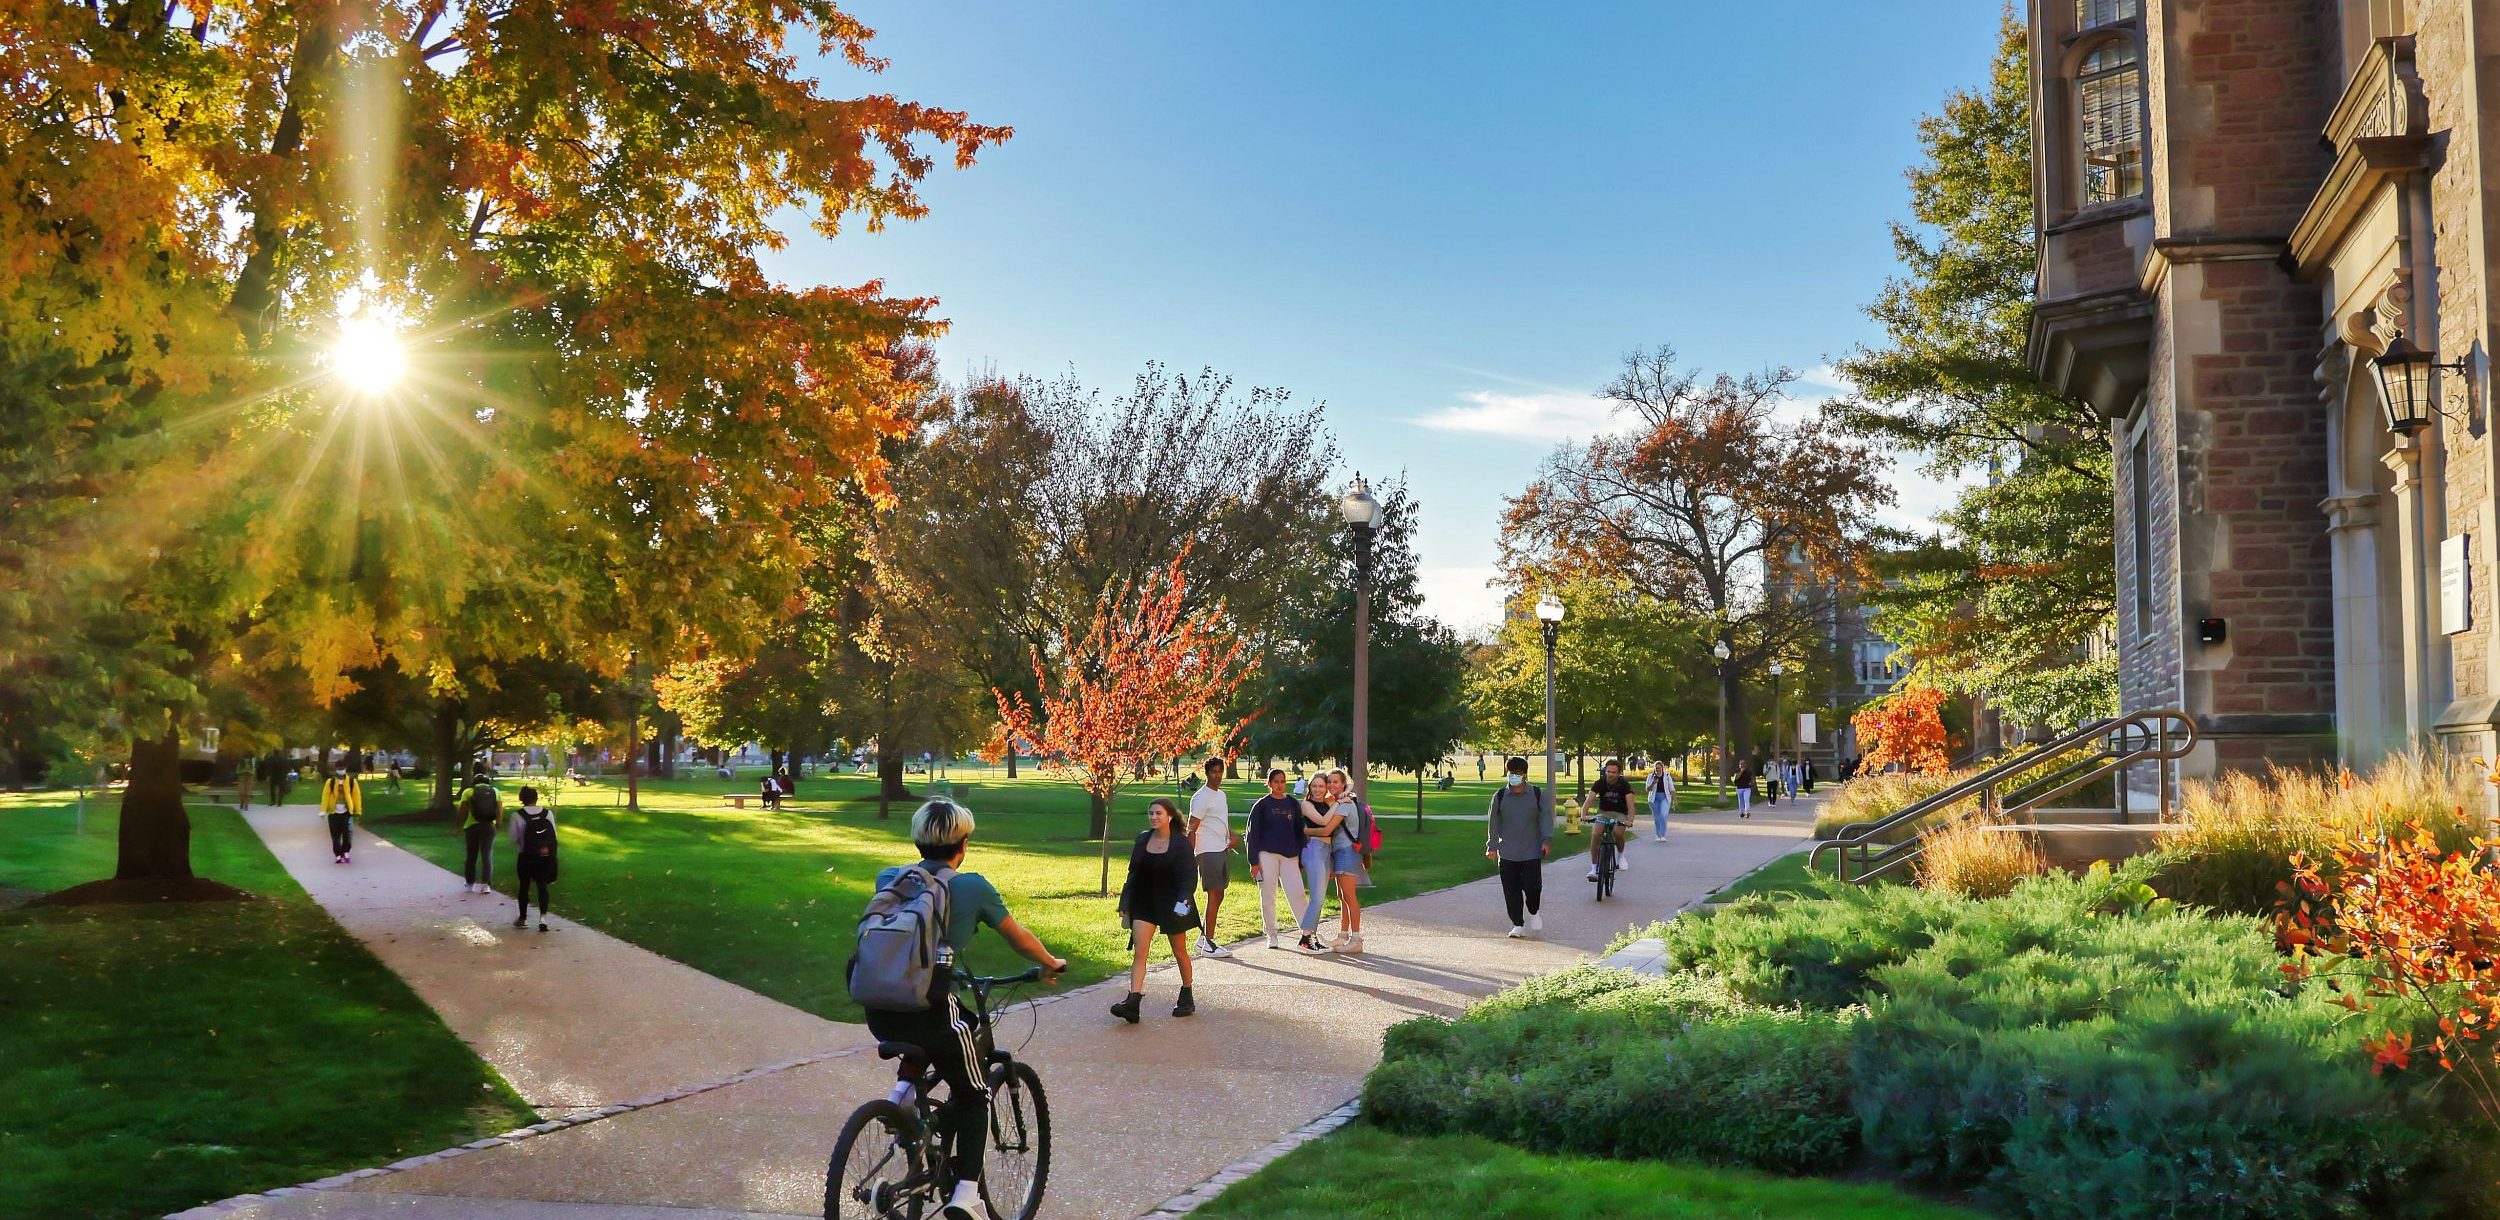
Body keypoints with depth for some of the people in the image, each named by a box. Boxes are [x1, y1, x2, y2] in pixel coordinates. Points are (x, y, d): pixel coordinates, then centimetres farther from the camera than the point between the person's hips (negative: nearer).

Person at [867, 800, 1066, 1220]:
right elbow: (1018, 937, 13)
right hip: (930, 1013, -4)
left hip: (879, 1013, 5)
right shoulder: (972, 887, -2)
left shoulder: (889, 878, 9)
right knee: (974, 1094, 18)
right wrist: (1051, 964, 33)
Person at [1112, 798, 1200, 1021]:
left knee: (1180, 952, 12)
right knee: (1139, 952, -10)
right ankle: (1132, 1003, -18)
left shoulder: (1181, 843, -9)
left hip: (1172, 904, -3)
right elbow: (1133, 875, 11)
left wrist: (1183, 900, -27)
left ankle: (1187, 997, 31)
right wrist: (1125, 906, 10)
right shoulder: (1142, 840, 4)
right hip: (1144, 904, 3)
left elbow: (1190, 877, -11)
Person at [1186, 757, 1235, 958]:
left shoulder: (1221, 794, 16)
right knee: (1214, 896, -8)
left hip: (1223, 849, 9)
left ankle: (1202, 939, 20)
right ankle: (1208, 945, -5)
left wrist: (1231, 835, 9)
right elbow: (1192, 828, -15)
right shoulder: (1201, 797, -12)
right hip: (1209, 851, -9)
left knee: (1218, 896, 12)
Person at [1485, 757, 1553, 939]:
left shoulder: (1538, 794, 1)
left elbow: (1546, 818, 3)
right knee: (1511, 890, 1)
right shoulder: (1500, 796, 3)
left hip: (1532, 852, -1)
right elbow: (1493, 822, 8)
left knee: (1533, 886, -7)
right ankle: (1518, 924, 12)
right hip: (1507, 853, 1)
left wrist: (1546, 839, -9)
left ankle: (1533, 912, 24)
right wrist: (1492, 845, 7)